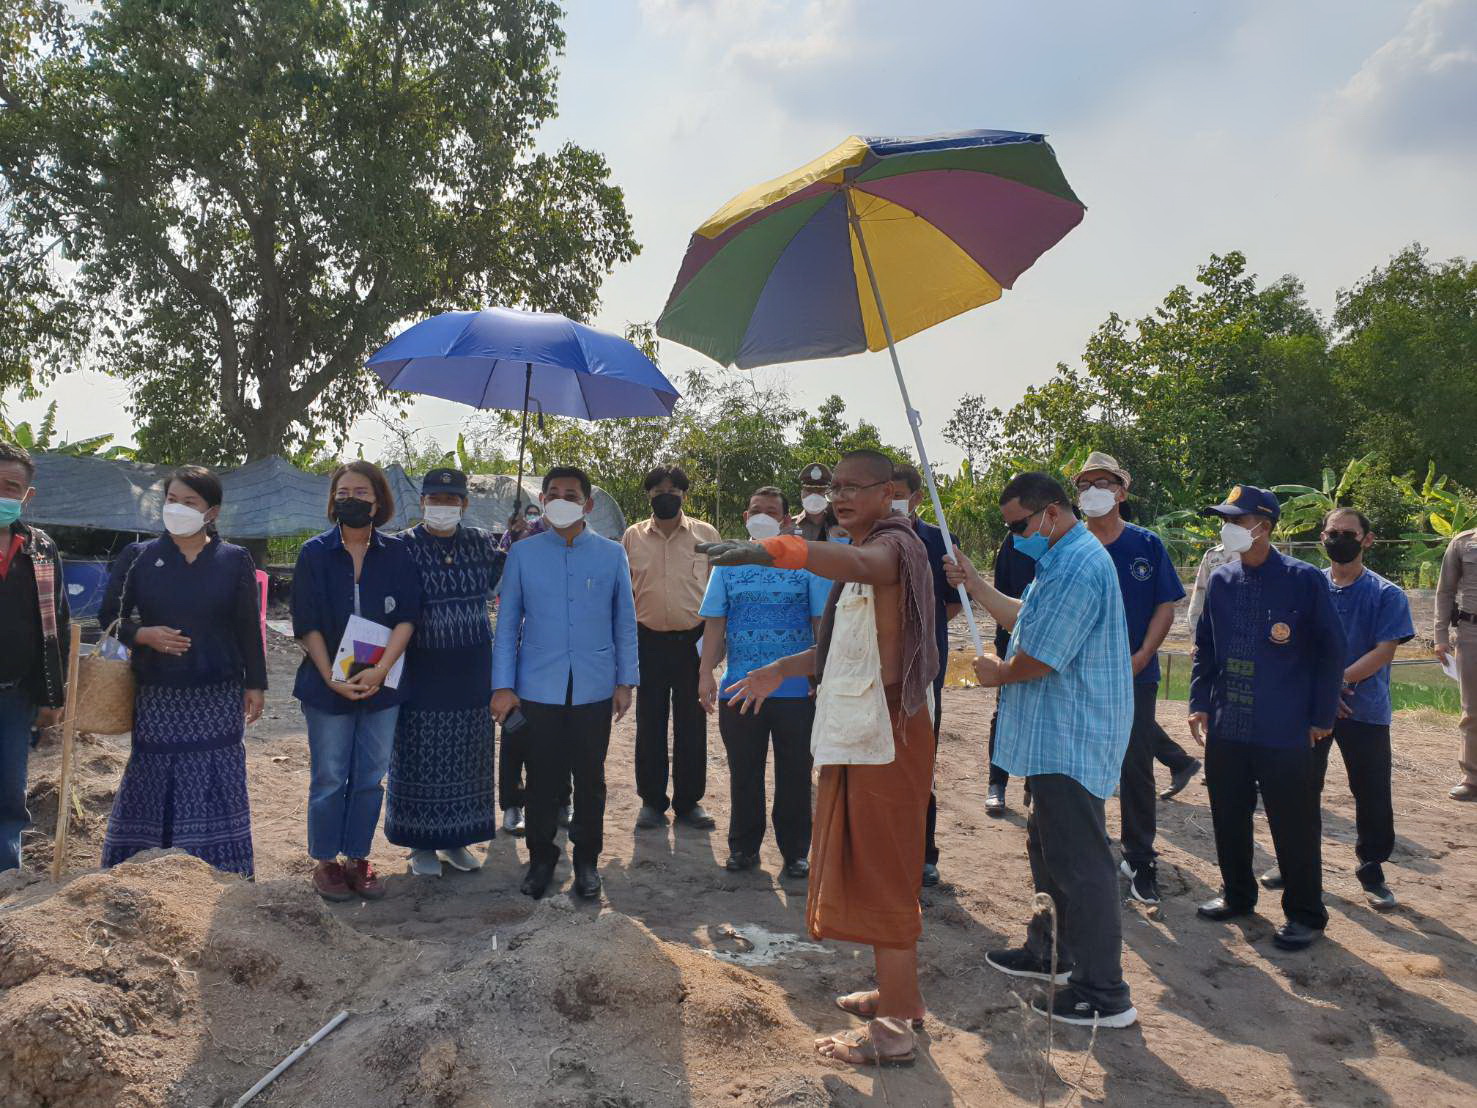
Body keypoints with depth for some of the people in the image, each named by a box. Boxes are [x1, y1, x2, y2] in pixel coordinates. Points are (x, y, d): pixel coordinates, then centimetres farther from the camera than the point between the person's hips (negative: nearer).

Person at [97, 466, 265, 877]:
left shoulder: (235, 561, 2)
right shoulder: (138, 557, 4)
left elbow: (249, 627, 4)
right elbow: (108, 619, 7)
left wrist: (256, 684, 3)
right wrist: (143, 635, -13)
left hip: (218, 695, 0)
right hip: (156, 696, 1)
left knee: (217, 787, 2)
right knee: (151, 781, 3)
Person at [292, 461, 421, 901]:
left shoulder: (397, 553, 1)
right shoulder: (314, 553, -2)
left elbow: (407, 617, -4)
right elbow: (306, 624, -4)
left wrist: (380, 670, -16)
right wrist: (331, 678, -13)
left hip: (381, 684, 1)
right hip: (327, 684, -1)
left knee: (370, 777, 8)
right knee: (329, 778, 6)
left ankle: (357, 859, 22)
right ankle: (326, 861, 21)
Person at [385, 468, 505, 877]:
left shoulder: (482, 543, 3)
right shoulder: (404, 547, -5)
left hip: (471, 670, 3)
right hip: (423, 671, -3)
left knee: (467, 758, 12)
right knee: (421, 759, 5)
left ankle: (456, 840, 27)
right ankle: (422, 845, 20)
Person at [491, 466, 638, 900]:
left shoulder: (612, 554, 2)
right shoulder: (523, 554, 1)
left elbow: (625, 622, 7)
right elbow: (508, 623, 3)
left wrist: (625, 681, 4)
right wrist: (502, 686, -1)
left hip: (594, 689, 1)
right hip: (537, 689, 0)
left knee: (590, 779, 10)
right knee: (542, 779, 8)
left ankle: (587, 860, 26)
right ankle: (541, 859, 25)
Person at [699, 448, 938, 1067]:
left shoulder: (894, 544, -15)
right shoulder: (864, 553, 18)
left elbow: (857, 563, -41)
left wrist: (769, 551, -57)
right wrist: (782, 669, 14)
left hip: (887, 731, -10)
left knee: (883, 875, -2)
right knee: (877, 872, 19)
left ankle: (893, 1030, 9)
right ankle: (899, 996, 33)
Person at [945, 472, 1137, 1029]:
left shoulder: (1077, 567, -22)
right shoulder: (1064, 559, 14)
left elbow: (1038, 658, -23)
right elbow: (1026, 620, 20)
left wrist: (998, 674, -4)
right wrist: (975, 585, 13)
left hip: (1070, 741, -11)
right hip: (1056, 737, 11)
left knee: (1080, 861, -4)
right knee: (1048, 847, 22)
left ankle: (1105, 996, 5)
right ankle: (1049, 952, 37)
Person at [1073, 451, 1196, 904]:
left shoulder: (1146, 544, 1)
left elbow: (1165, 606, 0)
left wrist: (1141, 656, -12)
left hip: (1136, 676, -1)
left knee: (1136, 770, 5)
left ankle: (1140, 861, 18)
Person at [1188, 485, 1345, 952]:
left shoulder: (1304, 580, -8)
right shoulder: (1221, 581, 7)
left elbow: (1330, 650, -4)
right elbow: (1205, 647, 14)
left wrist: (1322, 717, -4)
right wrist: (1200, 703, 7)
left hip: (1287, 733, -5)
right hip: (1226, 729, 5)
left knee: (1294, 826, 5)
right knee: (1228, 819, 14)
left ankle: (1305, 914, 21)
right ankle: (1237, 895, 33)